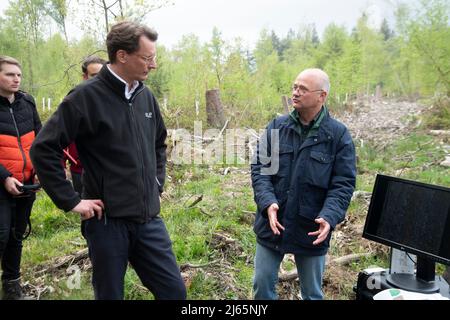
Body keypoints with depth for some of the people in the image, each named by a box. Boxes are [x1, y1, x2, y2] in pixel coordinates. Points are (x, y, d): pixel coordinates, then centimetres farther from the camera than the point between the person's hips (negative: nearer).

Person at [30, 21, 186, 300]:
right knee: (110, 295, 13)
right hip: (108, 220, -5)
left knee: (175, 290, 10)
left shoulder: (146, 96, 7)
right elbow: (44, 149, -12)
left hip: (149, 219, 5)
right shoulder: (86, 96, -12)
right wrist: (71, 201, -13)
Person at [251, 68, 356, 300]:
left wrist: (329, 217, -23)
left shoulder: (338, 135, -7)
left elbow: (343, 183, -8)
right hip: (271, 225, 2)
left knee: (312, 293, 19)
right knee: (262, 284, 15)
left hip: (311, 230, -2)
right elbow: (259, 167, -3)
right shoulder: (276, 127, 0)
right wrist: (268, 202, -19)